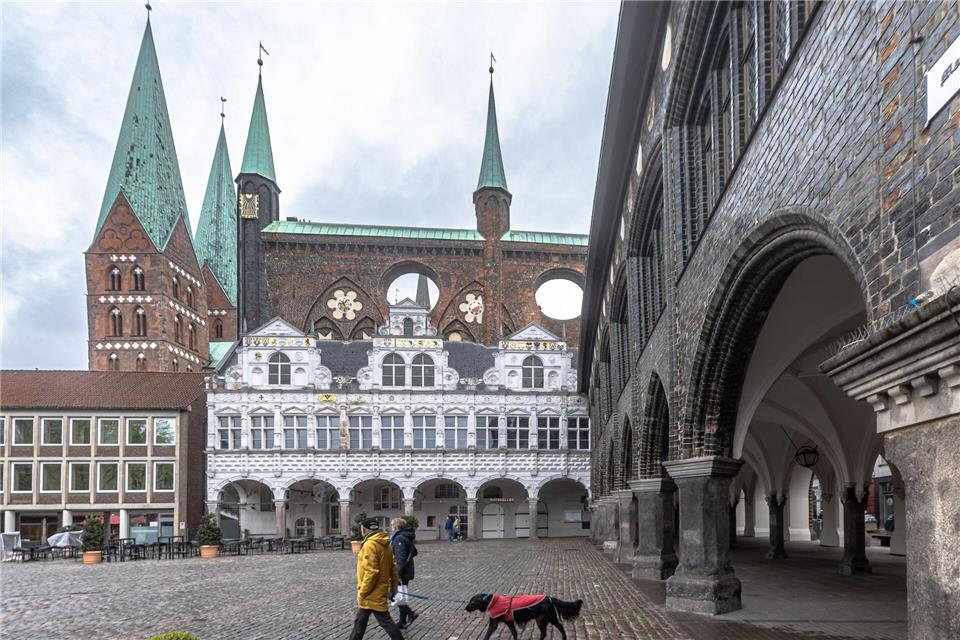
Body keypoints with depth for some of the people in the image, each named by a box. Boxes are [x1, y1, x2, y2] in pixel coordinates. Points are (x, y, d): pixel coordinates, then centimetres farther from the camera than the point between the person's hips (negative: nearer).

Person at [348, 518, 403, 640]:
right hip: (379, 591, 9)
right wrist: (393, 586, 20)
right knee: (360, 621, 19)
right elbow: (393, 568, 12)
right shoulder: (385, 545, 8)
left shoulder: (370, 545, -21)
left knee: (385, 621, 1)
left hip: (373, 594, -9)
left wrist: (362, 592, -17)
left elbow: (371, 572, -25)